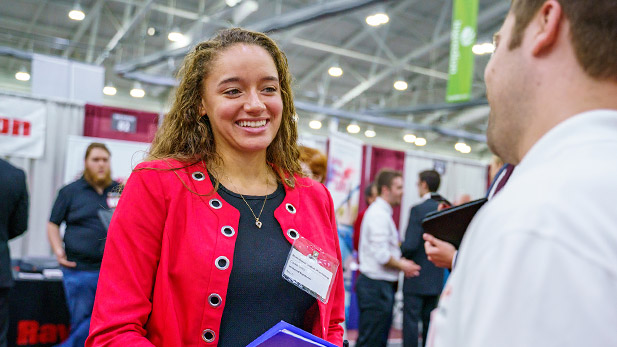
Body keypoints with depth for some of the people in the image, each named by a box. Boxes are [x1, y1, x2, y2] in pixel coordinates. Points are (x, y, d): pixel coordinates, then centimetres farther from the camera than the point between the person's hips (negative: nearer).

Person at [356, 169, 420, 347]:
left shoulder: (382, 212, 17)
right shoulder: (379, 214, -16)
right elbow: (381, 255, -22)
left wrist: (400, 260, 9)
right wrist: (402, 266, -8)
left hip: (383, 285, 10)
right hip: (376, 285, -10)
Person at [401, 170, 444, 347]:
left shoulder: (418, 209, -15)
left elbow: (410, 245, -20)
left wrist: (400, 250, -1)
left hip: (416, 279, -7)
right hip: (437, 278, 7)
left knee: (411, 321, 0)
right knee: (429, 322, 14)